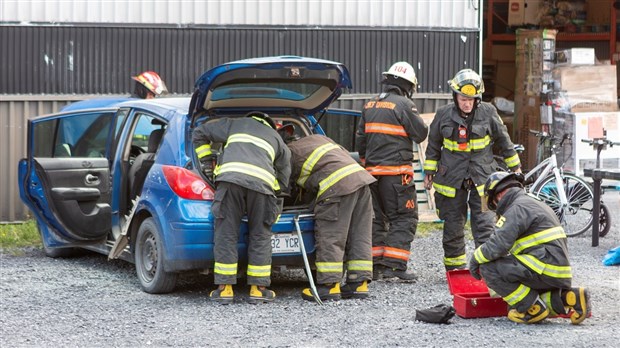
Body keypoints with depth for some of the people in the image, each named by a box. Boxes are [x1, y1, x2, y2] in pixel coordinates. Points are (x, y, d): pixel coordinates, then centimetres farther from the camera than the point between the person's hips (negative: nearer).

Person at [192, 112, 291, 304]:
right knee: (260, 237, 12)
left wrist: (206, 161, 36)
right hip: (261, 182, 1)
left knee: (226, 235, 5)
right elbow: (283, 181, 37)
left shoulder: (234, 124, 33)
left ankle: (224, 289, 6)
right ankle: (258, 289, 14)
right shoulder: (277, 139, 35)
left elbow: (199, 133, 33)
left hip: (230, 178, -1)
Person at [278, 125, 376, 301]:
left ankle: (329, 286, -5)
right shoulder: (318, 138, 30)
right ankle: (359, 284, 10)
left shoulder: (289, 153, 8)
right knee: (359, 236, 9)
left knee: (329, 238, -4)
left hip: (338, 186, -8)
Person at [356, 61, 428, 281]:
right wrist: (415, 117, 13)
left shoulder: (370, 105, 13)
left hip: (373, 170, 7)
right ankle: (394, 265, -12)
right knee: (404, 219, -3)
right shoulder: (404, 105, -10)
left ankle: (376, 265, 11)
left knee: (376, 218, 13)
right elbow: (421, 134, -6)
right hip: (396, 172, -7)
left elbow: (360, 138, 19)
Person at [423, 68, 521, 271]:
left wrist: (515, 167, 15)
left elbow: (503, 141, 9)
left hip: (481, 177, -1)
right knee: (453, 226, 7)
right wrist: (429, 172, 14)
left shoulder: (488, 113, -3)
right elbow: (433, 145, 12)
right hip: (451, 178, 1)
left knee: (484, 224, -8)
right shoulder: (443, 115, -1)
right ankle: (454, 269, 18)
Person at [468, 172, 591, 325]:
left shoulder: (517, 208, -8)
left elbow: (499, 244, -19)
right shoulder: (536, 204, 24)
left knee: (488, 267, -12)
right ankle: (568, 298, 7)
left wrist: (476, 258, -3)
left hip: (546, 270, -10)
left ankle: (533, 308, -9)